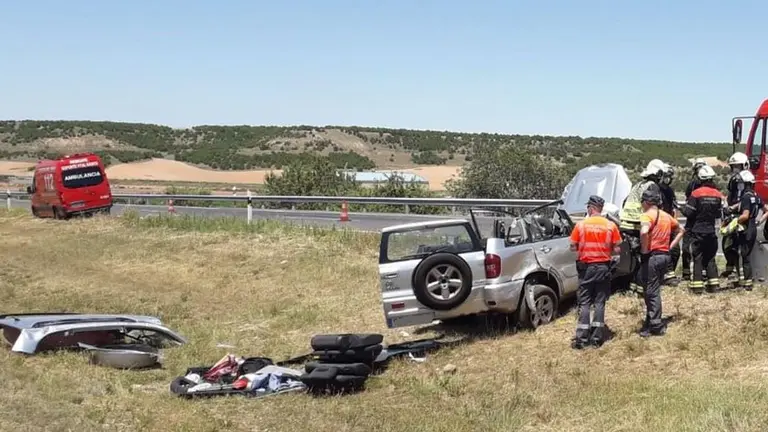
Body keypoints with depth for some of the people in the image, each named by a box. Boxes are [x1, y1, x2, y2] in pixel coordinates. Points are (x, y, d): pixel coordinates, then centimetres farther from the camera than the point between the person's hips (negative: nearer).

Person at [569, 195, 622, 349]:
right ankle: (596, 338, 8)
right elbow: (616, 250, -2)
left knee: (584, 303, 4)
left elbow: (573, 247, -3)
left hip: (586, 267, -1)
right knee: (600, 302, 9)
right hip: (604, 267, 2)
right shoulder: (611, 226, -3)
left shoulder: (581, 225, -8)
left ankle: (581, 338, 0)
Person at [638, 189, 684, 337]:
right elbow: (680, 230, 25)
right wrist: (670, 246, 17)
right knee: (654, 290, 16)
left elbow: (644, 232, -32)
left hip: (652, 256, -8)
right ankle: (650, 323, 22)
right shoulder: (666, 216, 14)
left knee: (652, 292, -2)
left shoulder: (647, 215, -12)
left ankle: (656, 326, 0)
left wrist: (644, 249, -18)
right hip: (665, 255, 8)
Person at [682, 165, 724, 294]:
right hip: (711, 231, 4)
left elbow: (688, 212, -13)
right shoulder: (718, 195, -1)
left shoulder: (696, 193, -14)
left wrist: (684, 208, 8)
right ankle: (713, 283, 13)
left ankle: (697, 285, -1)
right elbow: (719, 214, 6)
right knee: (710, 257, 14)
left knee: (698, 258, 1)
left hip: (698, 231, -4)